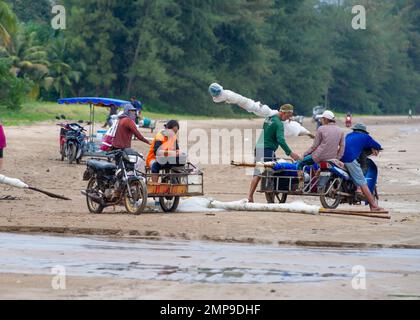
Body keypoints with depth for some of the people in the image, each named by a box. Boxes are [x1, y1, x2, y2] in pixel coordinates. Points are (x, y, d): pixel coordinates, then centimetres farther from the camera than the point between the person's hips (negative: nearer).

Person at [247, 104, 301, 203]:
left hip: (258, 148, 9)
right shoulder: (278, 123, -13)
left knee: (257, 174, 7)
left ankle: (250, 196, 3)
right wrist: (290, 153, -26)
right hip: (268, 150, -9)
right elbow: (281, 140, -23)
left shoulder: (269, 118, 15)